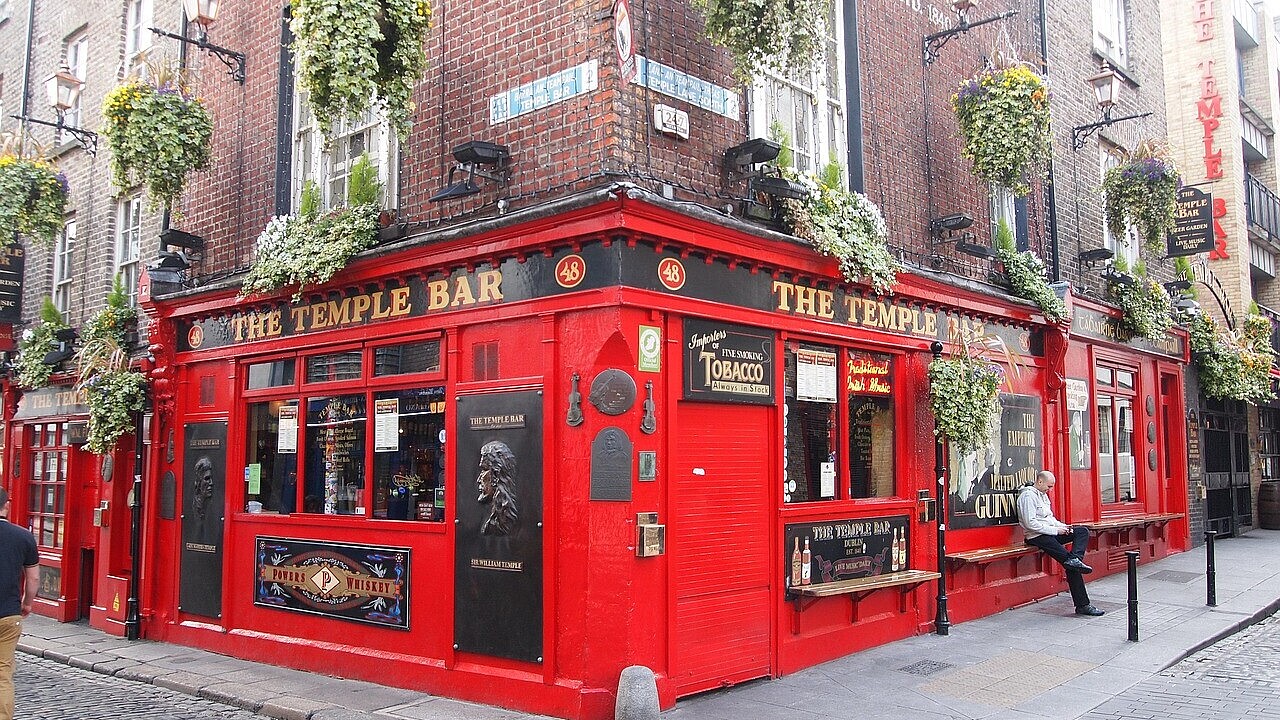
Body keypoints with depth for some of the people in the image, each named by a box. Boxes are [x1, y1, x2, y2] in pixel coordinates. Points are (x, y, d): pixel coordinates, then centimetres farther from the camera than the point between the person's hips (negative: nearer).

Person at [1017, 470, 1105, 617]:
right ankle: (1082, 605, -18)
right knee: (1068, 562, -20)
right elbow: (1030, 523, -21)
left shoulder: (1043, 495, 20)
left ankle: (1074, 559, -28)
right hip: (1037, 537, -10)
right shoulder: (1028, 496, -13)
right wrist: (1055, 530, -17)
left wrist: (1062, 526, 4)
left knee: (1082, 531, -6)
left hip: (1051, 532, 10)